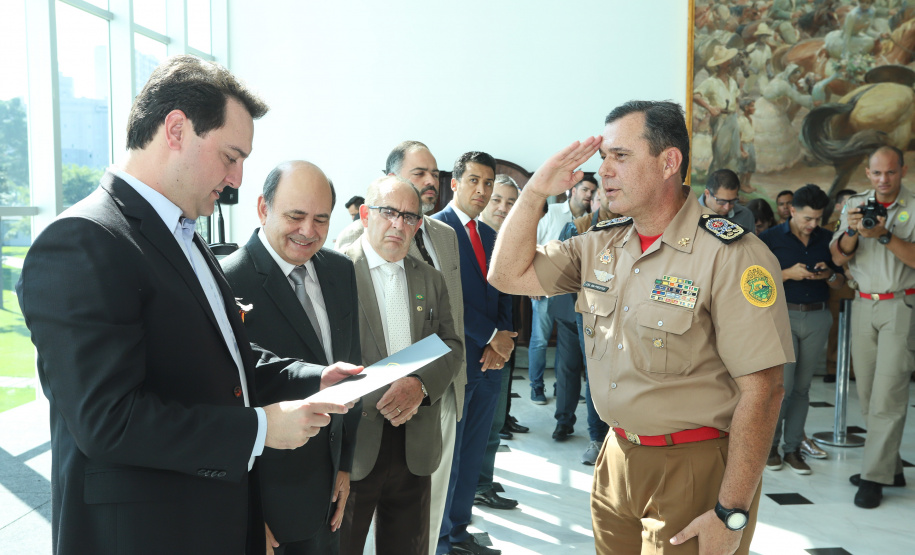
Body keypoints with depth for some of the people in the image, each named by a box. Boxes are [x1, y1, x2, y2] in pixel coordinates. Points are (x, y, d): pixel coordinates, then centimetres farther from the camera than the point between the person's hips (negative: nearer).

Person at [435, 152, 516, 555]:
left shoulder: (490, 235, 15)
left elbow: (502, 295, 14)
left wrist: (500, 343, -3)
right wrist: (492, 337, -12)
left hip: (489, 361, 7)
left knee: (473, 454, 14)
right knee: (447, 455, 3)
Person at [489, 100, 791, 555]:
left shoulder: (733, 256, -18)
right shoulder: (600, 245, 4)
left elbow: (761, 390, -20)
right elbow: (509, 274, 6)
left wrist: (731, 514, -20)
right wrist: (536, 191, -5)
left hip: (695, 470, -6)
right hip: (617, 460, 6)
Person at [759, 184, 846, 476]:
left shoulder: (827, 239, 10)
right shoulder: (771, 239, -1)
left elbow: (840, 283, 14)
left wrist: (828, 274, -7)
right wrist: (788, 273, -17)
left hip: (817, 317, 4)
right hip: (783, 315, -3)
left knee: (802, 387, 5)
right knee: (782, 385, -8)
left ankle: (793, 448, 14)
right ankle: (770, 444, 10)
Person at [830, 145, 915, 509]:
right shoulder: (855, 205, 9)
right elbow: (839, 258, 3)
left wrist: (884, 234, -23)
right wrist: (852, 232, -15)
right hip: (864, 305, 5)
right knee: (867, 393, 7)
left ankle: (874, 478, -2)